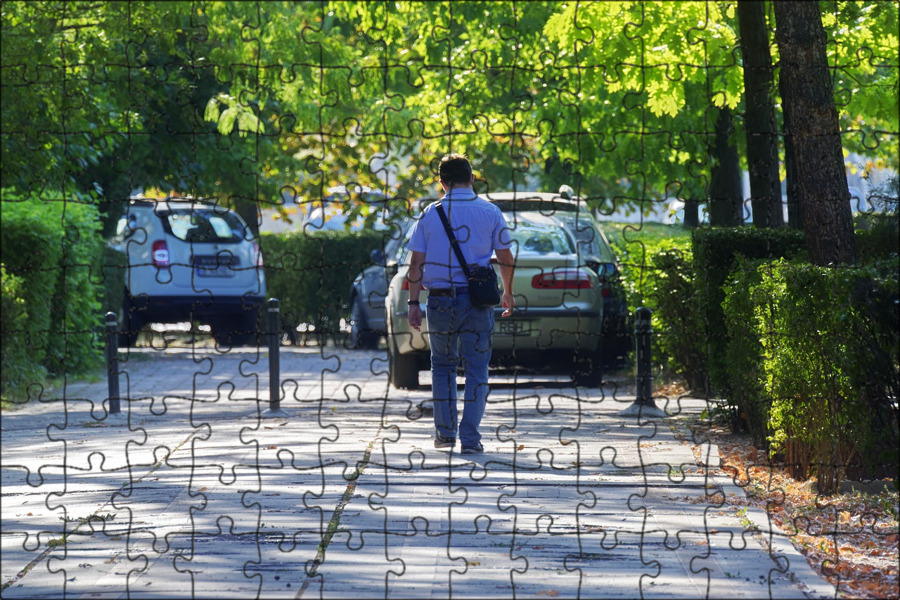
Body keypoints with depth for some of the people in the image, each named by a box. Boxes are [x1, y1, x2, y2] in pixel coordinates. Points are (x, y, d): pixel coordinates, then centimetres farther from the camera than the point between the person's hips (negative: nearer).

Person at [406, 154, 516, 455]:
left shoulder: (431, 214, 2)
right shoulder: (490, 212, 1)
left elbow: (417, 262, -1)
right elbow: (505, 258, 5)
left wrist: (414, 302, 3)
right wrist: (507, 293, 20)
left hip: (441, 301, 1)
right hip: (478, 300, -1)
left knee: (442, 365, 17)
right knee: (476, 369, 4)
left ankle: (445, 432, 15)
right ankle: (470, 438, -3)